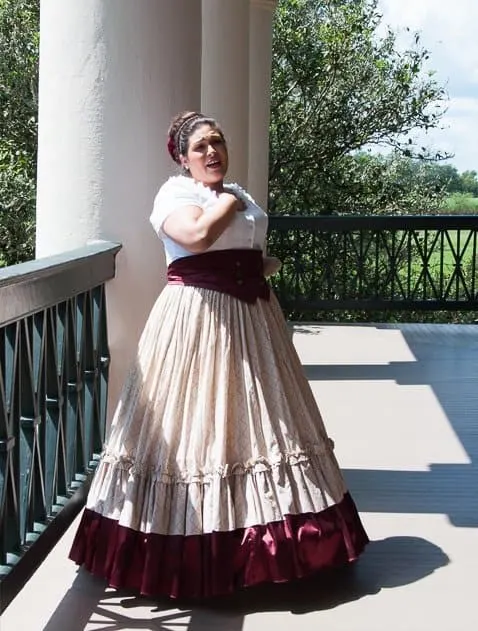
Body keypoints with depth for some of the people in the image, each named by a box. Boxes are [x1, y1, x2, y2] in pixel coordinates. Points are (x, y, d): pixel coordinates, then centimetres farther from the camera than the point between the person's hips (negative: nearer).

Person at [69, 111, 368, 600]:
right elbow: (198, 234, -26)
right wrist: (229, 200, -10)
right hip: (198, 316, -8)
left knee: (254, 414, 11)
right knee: (197, 420, -7)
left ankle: (261, 534, 20)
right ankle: (191, 550, 1)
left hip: (252, 315, 8)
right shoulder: (173, 193, -6)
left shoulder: (240, 194, 18)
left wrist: (265, 263, 10)